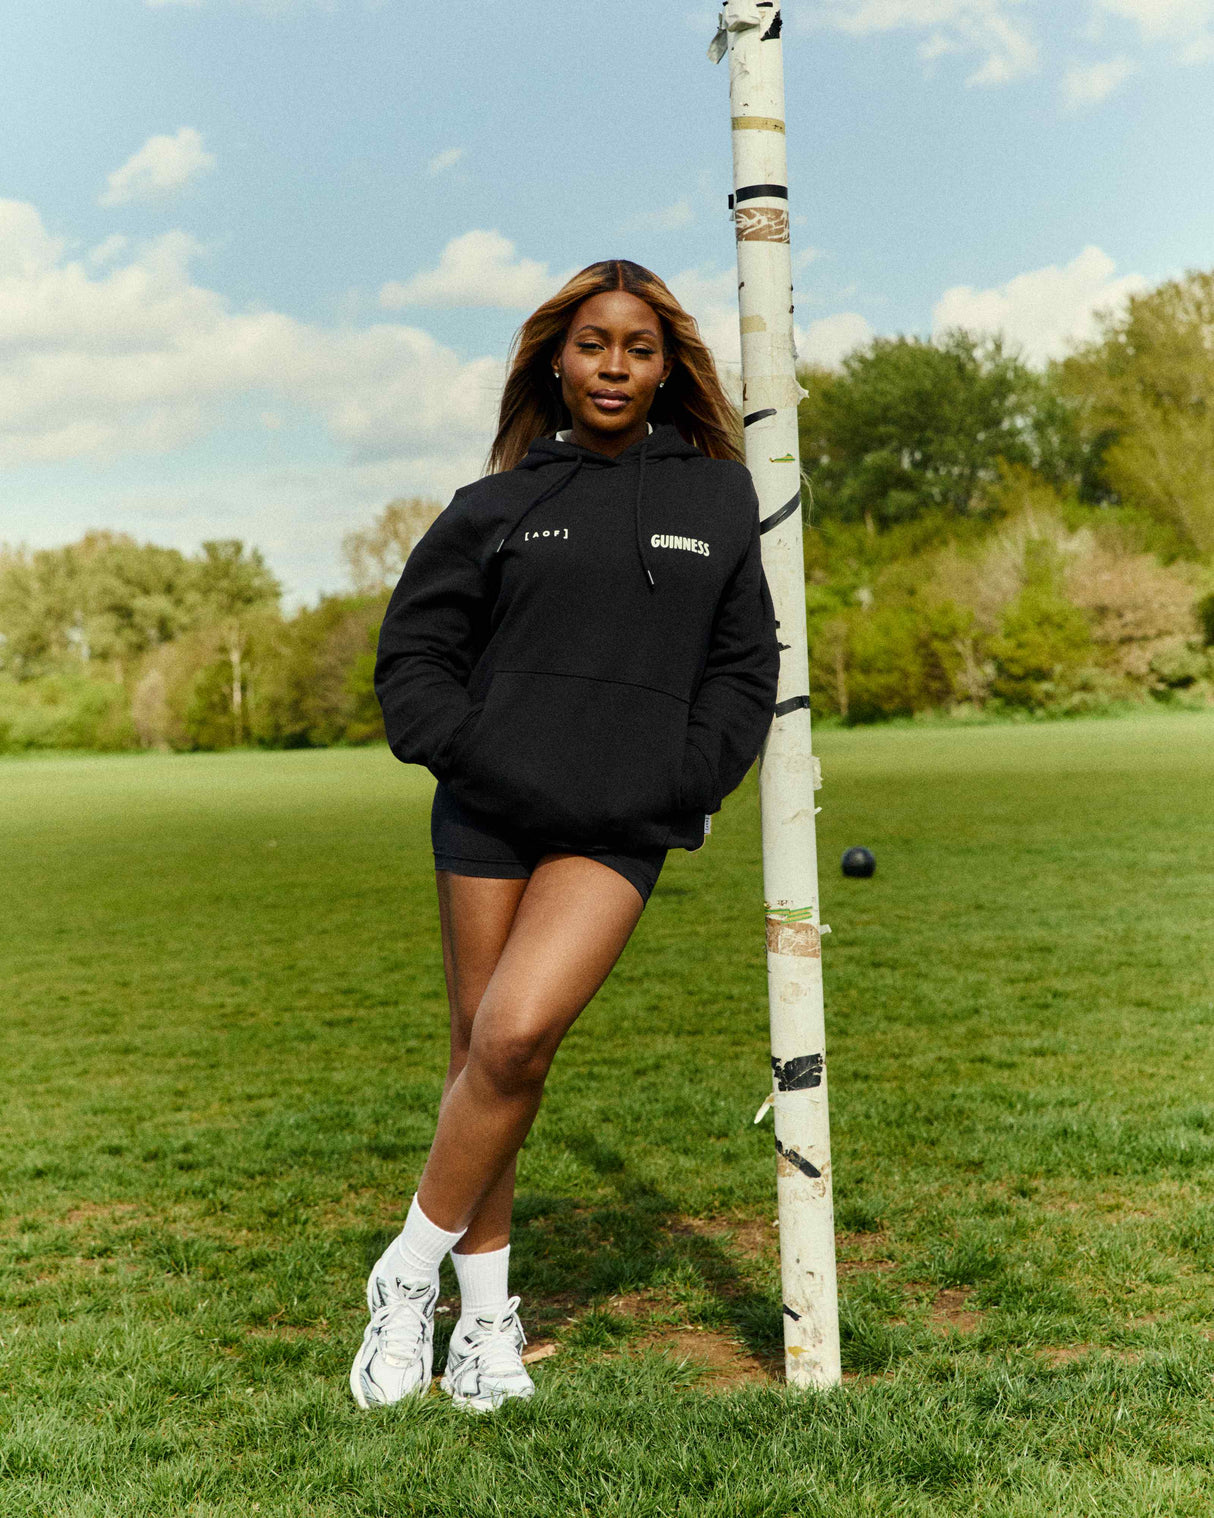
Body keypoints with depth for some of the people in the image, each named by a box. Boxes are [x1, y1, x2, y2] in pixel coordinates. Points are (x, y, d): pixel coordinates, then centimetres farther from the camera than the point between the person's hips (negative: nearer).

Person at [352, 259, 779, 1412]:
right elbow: (412, 651, 8)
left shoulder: (718, 501, 8)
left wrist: (681, 785, -4)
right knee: (481, 1051, 5)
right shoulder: (497, 507, 6)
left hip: (619, 829, -1)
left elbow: (744, 667, 9)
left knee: (518, 1033, -18)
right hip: (491, 814, 1)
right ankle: (486, 1314, 21)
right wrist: (472, 754, -7)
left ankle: (411, 1271, 2)